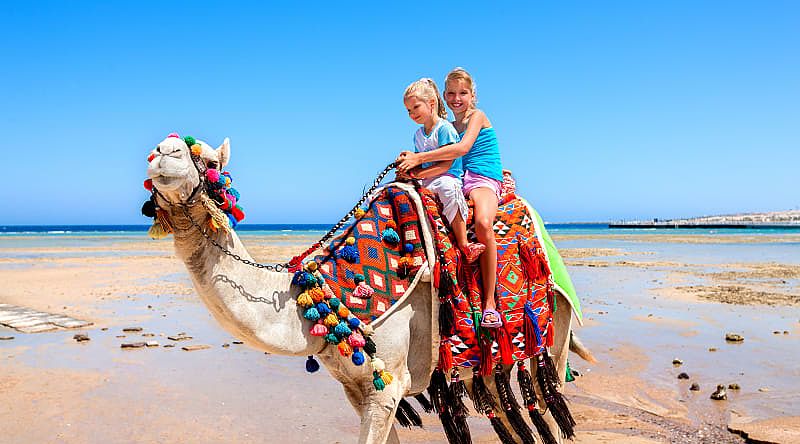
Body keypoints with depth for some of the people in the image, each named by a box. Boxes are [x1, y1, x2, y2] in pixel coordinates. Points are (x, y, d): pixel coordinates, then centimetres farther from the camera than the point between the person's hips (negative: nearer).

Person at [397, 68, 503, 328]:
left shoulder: (477, 116, 2)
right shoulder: (449, 127, 22)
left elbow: (463, 148, -16)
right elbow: (445, 162, 14)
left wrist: (419, 158, -18)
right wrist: (411, 164, -6)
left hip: (484, 179, -7)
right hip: (456, 181, 7)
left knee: (483, 223, -36)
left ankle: (489, 301, -31)